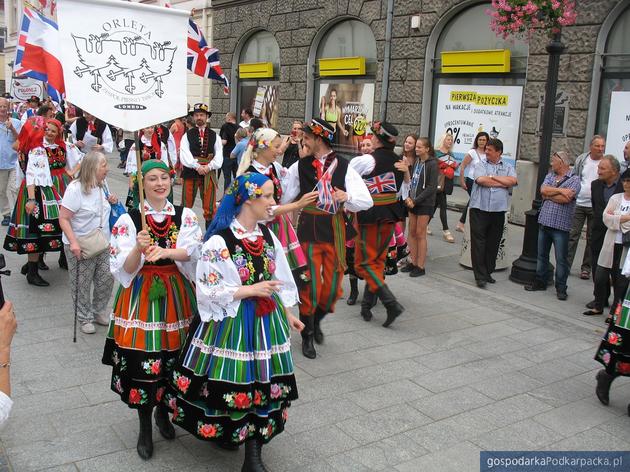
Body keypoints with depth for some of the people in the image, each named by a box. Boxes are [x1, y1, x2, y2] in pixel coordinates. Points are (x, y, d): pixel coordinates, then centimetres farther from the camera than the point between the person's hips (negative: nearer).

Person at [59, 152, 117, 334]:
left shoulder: (102, 186, 4)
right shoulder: (75, 188, -18)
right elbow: (63, 218, -19)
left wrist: (110, 201, 1)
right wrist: (73, 242, -27)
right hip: (81, 246, -6)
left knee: (106, 279, 7)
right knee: (82, 284, 6)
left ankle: (98, 311, 28)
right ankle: (85, 318, 24)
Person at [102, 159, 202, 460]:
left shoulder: (185, 216, 2)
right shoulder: (128, 220, -3)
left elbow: (190, 252, -12)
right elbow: (126, 268, -8)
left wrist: (165, 251, -31)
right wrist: (139, 249, -28)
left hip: (176, 294, 2)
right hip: (140, 296, -1)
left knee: (173, 358, 9)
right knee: (141, 361, 1)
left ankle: (163, 412, 37)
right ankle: (145, 427, 22)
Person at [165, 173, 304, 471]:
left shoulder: (267, 235, 3)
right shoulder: (219, 241, -18)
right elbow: (209, 291, -17)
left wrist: (287, 314, 15)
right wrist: (251, 290, -20)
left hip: (266, 319, 6)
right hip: (230, 322, -6)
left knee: (263, 384, 8)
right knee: (227, 383, 9)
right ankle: (224, 432, 39)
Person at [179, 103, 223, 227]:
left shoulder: (214, 136, 10)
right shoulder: (187, 135, 6)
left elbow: (219, 156, 2)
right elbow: (184, 154, -6)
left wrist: (209, 167, -14)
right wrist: (197, 166, -18)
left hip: (209, 173, 1)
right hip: (190, 172, -1)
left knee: (210, 207, 3)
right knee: (186, 205, 5)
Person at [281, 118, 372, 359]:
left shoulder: (343, 167, -3)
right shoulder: (299, 166, 0)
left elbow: (367, 201, -10)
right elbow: (284, 199, 9)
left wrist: (348, 197, -26)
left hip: (335, 231, 1)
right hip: (309, 231, -1)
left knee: (333, 286, 6)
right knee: (310, 285, 2)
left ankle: (316, 320, 37)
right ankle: (307, 335, 23)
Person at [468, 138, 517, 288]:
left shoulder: (508, 168, 12)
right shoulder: (480, 165, 6)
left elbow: (512, 181, -8)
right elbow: (481, 180, -13)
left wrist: (493, 177, -7)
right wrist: (503, 183, -5)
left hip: (498, 211, 2)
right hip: (479, 209, -2)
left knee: (493, 244, 7)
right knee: (478, 243, -5)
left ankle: (488, 273, 19)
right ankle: (480, 276, -2)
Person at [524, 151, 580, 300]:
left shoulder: (574, 179, -6)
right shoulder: (550, 176, 12)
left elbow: (566, 199, -20)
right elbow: (543, 190, -6)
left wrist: (548, 195, -7)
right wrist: (561, 190, -15)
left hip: (561, 226, -6)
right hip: (544, 222, 6)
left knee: (561, 259, 1)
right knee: (542, 255, 14)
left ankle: (561, 288, 10)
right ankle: (540, 282, 26)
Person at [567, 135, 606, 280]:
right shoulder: (581, 159, 3)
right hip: (578, 203, 1)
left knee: (592, 238, 7)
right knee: (572, 235, 2)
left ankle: (586, 267, 16)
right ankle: (566, 264, 7)